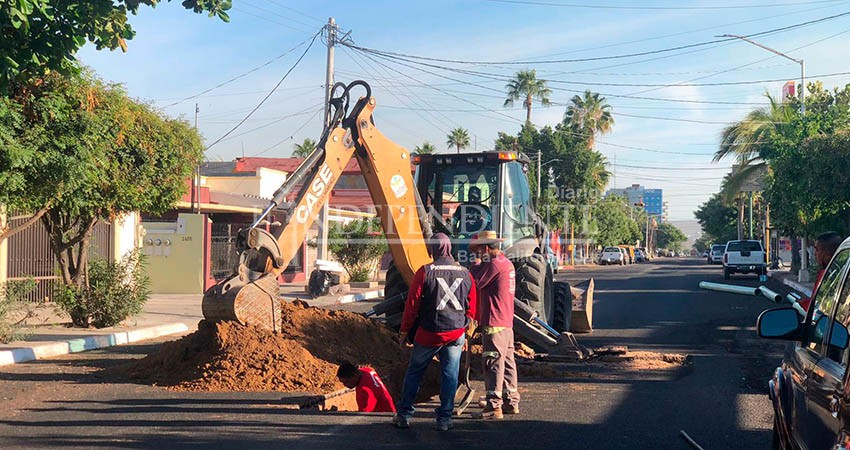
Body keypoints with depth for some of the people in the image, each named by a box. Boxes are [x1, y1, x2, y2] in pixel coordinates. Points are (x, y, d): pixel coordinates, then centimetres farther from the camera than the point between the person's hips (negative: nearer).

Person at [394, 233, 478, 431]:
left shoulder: (425, 272, -9)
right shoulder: (465, 274, 3)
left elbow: (412, 304, -6)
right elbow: (471, 308, 9)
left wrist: (404, 331, 4)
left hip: (429, 333, -2)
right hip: (456, 334, 2)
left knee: (414, 372, 12)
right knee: (450, 375, 8)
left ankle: (404, 415, 16)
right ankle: (444, 418, 10)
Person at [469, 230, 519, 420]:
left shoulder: (494, 265, -15)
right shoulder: (506, 263, 17)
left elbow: (475, 282, -11)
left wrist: (474, 267, 4)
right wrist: (479, 267, 8)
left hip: (494, 323, -10)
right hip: (506, 322, 10)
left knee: (493, 363, -8)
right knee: (507, 362, 15)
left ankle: (494, 406, -7)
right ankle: (511, 402, 23)